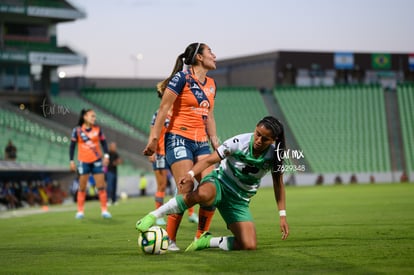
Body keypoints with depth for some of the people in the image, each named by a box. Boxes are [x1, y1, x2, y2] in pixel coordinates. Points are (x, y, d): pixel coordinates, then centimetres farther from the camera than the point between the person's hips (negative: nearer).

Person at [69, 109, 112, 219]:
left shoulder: (97, 129, 1)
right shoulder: (77, 130, -4)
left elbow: (103, 142, 7)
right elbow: (72, 146, 1)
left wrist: (106, 155, -6)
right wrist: (71, 161, -3)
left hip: (97, 161, 1)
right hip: (84, 162, -1)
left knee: (101, 186, -2)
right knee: (82, 187, 3)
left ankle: (104, 210, 5)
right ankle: (80, 211, 11)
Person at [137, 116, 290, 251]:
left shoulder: (274, 154, -10)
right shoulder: (240, 142, -18)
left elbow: (278, 183, 3)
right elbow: (210, 160, -21)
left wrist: (282, 215, 0)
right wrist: (191, 174, -39)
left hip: (240, 200, 4)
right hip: (219, 183, -4)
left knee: (249, 246, -17)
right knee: (203, 194, -44)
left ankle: (207, 241, 5)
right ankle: (153, 216, -31)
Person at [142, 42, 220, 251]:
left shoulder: (211, 84, 15)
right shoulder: (182, 78, -7)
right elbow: (163, 109, -9)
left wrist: (214, 139, 13)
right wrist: (154, 138, -13)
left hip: (201, 143, 7)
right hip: (179, 139, -7)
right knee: (186, 191, -15)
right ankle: (169, 240, -6)